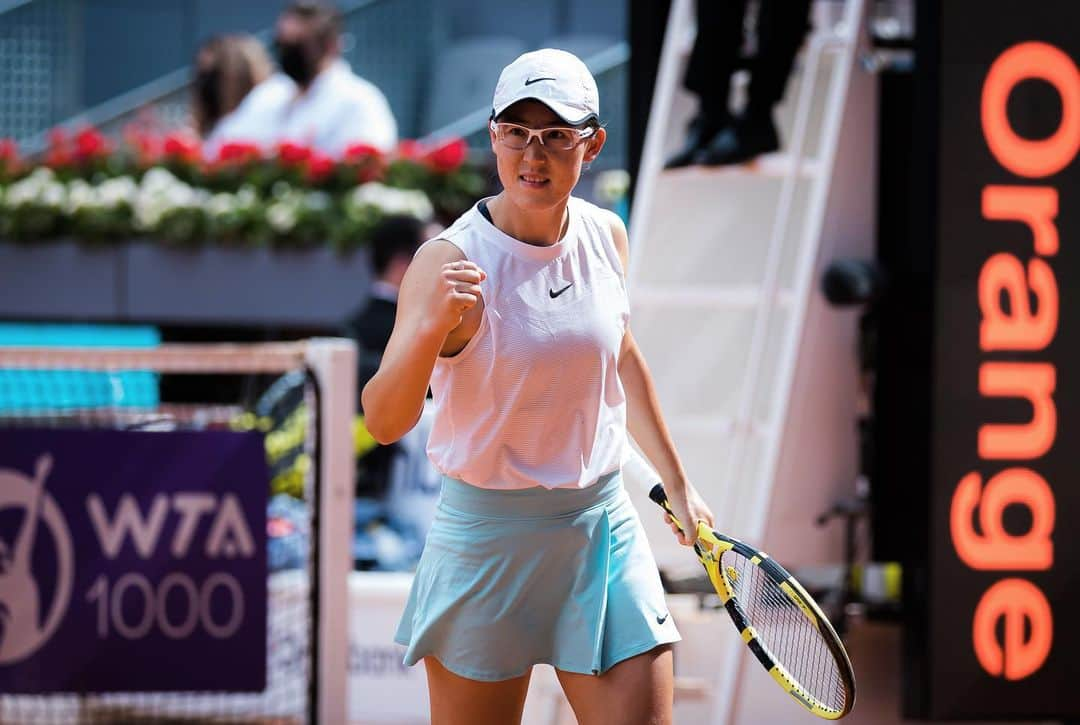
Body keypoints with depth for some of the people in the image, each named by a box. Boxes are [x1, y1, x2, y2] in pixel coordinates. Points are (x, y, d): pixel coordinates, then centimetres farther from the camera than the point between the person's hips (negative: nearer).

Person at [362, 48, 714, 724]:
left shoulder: (606, 236, 1)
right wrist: (431, 326, -42)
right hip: (489, 535, -4)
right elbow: (383, 421, -25)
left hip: (605, 528, 4)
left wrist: (677, 480, 28)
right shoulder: (452, 261, -16)